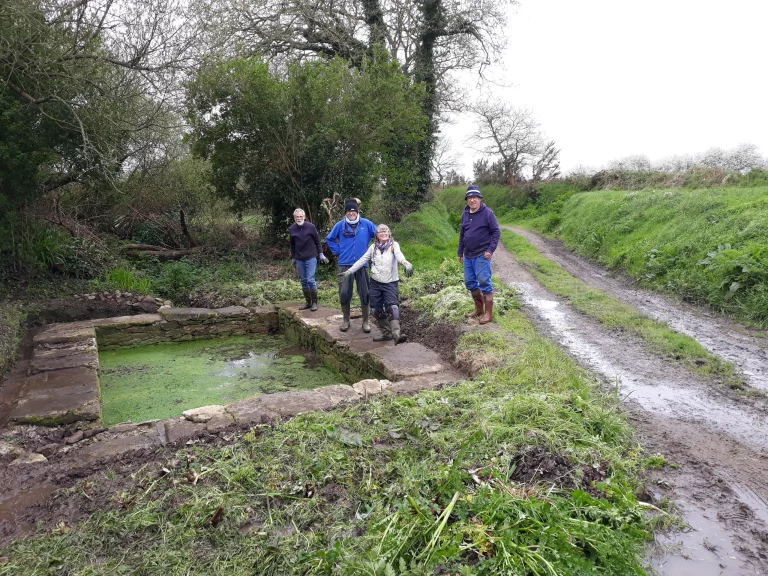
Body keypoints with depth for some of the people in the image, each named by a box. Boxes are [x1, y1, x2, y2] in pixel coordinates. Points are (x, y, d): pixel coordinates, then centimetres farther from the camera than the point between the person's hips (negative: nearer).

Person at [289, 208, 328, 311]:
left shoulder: (311, 227, -8)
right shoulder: (292, 229, 2)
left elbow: (317, 241, 1)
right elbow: (292, 244, 13)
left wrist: (321, 254, 2)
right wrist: (293, 258, 16)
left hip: (311, 257, -4)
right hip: (299, 259, 4)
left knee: (310, 280, -8)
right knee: (303, 281, 8)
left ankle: (314, 302, 4)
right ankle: (308, 302, 19)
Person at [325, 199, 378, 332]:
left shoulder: (366, 224, -1)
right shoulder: (340, 225, 2)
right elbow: (330, 239, 16)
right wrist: (338, 251, 7)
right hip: (345, 264, 0)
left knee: (365, 294, 3)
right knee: (344, 293, 0)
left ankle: (365, 321, 16)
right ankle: (346, 320, 17)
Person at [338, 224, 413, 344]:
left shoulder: (394, 245, -2)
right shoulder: (373, 247, 9)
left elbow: (399, 255, -23)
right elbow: (362, 261, 9)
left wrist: (405, 263, -46)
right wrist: (348, 272, 1)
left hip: (390, 283, -4)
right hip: (375, 283, 4)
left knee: (392, 307, -21)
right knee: (377, 310, 4)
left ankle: (396, 334, -32)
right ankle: (386, 333, 17)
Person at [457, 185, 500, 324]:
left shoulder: (487, 213, -8)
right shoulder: (465, 214, 10)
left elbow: (496, 232, -7)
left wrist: (491, 250, -15)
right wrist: (460, 252, 18)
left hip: (482, 255, -6)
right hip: (468, 256, 6)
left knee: (484, 283, -6)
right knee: (469, 282, 11)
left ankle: (488, 313, 3)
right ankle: (479, 309, 27)